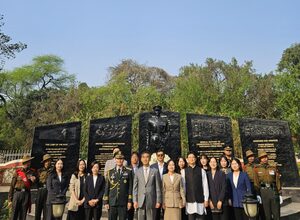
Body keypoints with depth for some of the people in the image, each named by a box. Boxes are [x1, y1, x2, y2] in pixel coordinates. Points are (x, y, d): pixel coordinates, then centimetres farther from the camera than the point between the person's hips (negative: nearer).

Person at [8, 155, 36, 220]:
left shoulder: (31, 173, 8)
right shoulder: (17, 172, 2)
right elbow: (12, 185, 2)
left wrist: (33, 181, -9)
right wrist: (10, 199, -2)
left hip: (26, 194, 2)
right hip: (17, 193, -2)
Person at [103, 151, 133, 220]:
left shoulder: (128, 172, 5)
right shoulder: (110, 172, 7)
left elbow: (130, 187, 2)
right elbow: (106, 187, 6)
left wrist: (130, 201, -3)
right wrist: (106, 202, 2)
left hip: (123, 203, -1)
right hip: (112, 202, 1)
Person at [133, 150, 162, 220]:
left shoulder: (155, 171, 3)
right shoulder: (138, 172, 7)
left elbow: (158, 187, 2)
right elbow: (135, 187, 7)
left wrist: (158, 201, -2)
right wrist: (135, 200, 1)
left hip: (151, 201, -1)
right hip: (140, 201, 1)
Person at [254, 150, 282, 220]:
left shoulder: (273, 168, 7)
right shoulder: (257, 169, 1)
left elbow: (278, 181, 8)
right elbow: (256, 182, -3)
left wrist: (280, 195, 4)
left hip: (274, 191, 2)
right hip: (263, 191, -2)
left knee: (276, 213, 6)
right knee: (267, 213, 5)